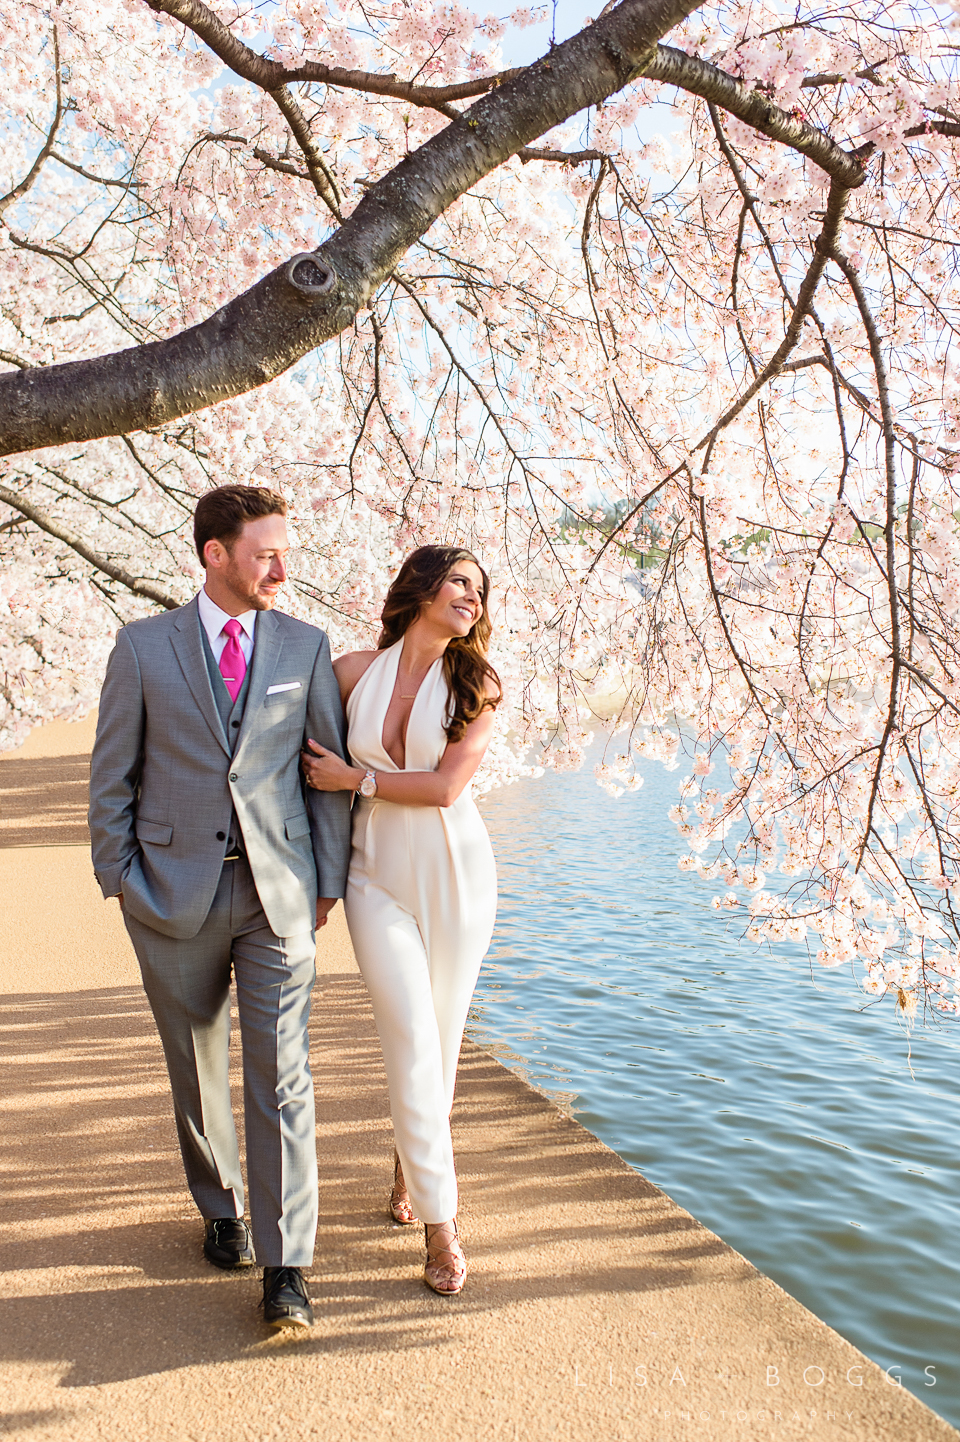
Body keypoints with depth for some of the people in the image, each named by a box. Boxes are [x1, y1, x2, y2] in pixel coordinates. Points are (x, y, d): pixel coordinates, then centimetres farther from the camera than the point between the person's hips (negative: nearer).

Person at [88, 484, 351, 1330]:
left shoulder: (305, 646, 2)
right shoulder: (145, 647, -1)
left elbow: (332, 765, 5)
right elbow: (113, 774, 3)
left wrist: (329, 878, 2)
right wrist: (119, 878, -1)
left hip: (278, 889, 0)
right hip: (176, 891, 0)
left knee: (281, 1072, -3)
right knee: (198, 1066, 15)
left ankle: (286, 1269, 6)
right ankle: (220, 1207, 39)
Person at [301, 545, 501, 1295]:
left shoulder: (476, 685, -3)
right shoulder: (354, 671, -1)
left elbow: (445, 786, -12)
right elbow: (312, 756, 14)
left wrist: (355, 777, -10)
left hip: (456, 874, 1)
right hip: (379, 877, -1)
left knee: (442, 1038, 11)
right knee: (413, 1043, -6)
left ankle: (411, 1160, 39)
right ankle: (441, 1223, 7)